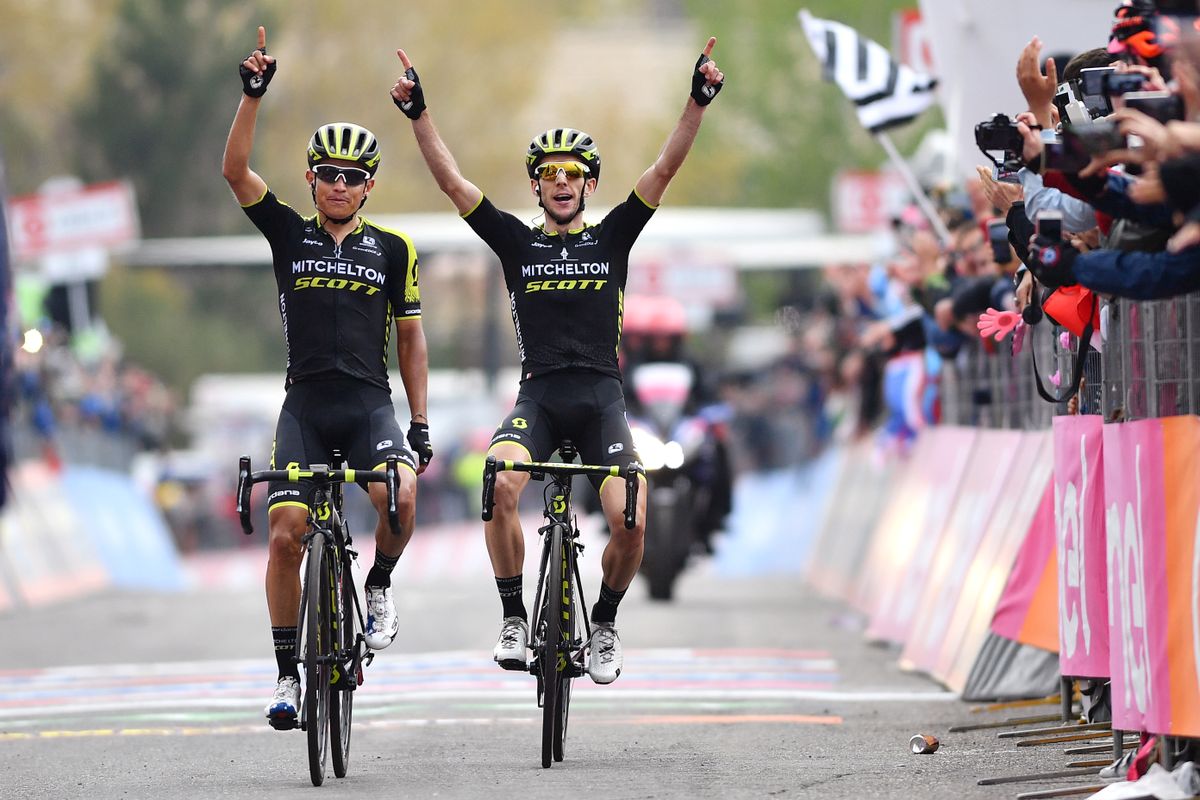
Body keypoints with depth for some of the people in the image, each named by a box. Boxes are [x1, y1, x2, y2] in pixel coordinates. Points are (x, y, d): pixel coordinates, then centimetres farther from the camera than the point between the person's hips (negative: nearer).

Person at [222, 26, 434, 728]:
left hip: (369, 402, -1)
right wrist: (254, 94, -18)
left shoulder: (393, 249, 7)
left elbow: (410, 336, 11)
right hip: (305, 405, 1)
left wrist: (421, 426, 6)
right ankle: (288, 673, 4)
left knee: (400, 496, -28)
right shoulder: (289, 233, 7)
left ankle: (380, 585, 2)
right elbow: (236, 171, -6)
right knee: (286, 534, -6)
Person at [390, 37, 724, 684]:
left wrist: (698, 102, -10)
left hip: (601, 399, 0)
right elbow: (451, 182, 4)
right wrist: (417, 113, -6)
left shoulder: (613, 237, 11)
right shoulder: (517, 243, 10)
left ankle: (604, 625, 13)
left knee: (629, 522, -16)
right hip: (537, 398, 0)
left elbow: (664, 171, 2)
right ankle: (514, 619, -15)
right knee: (500, 485, -30)